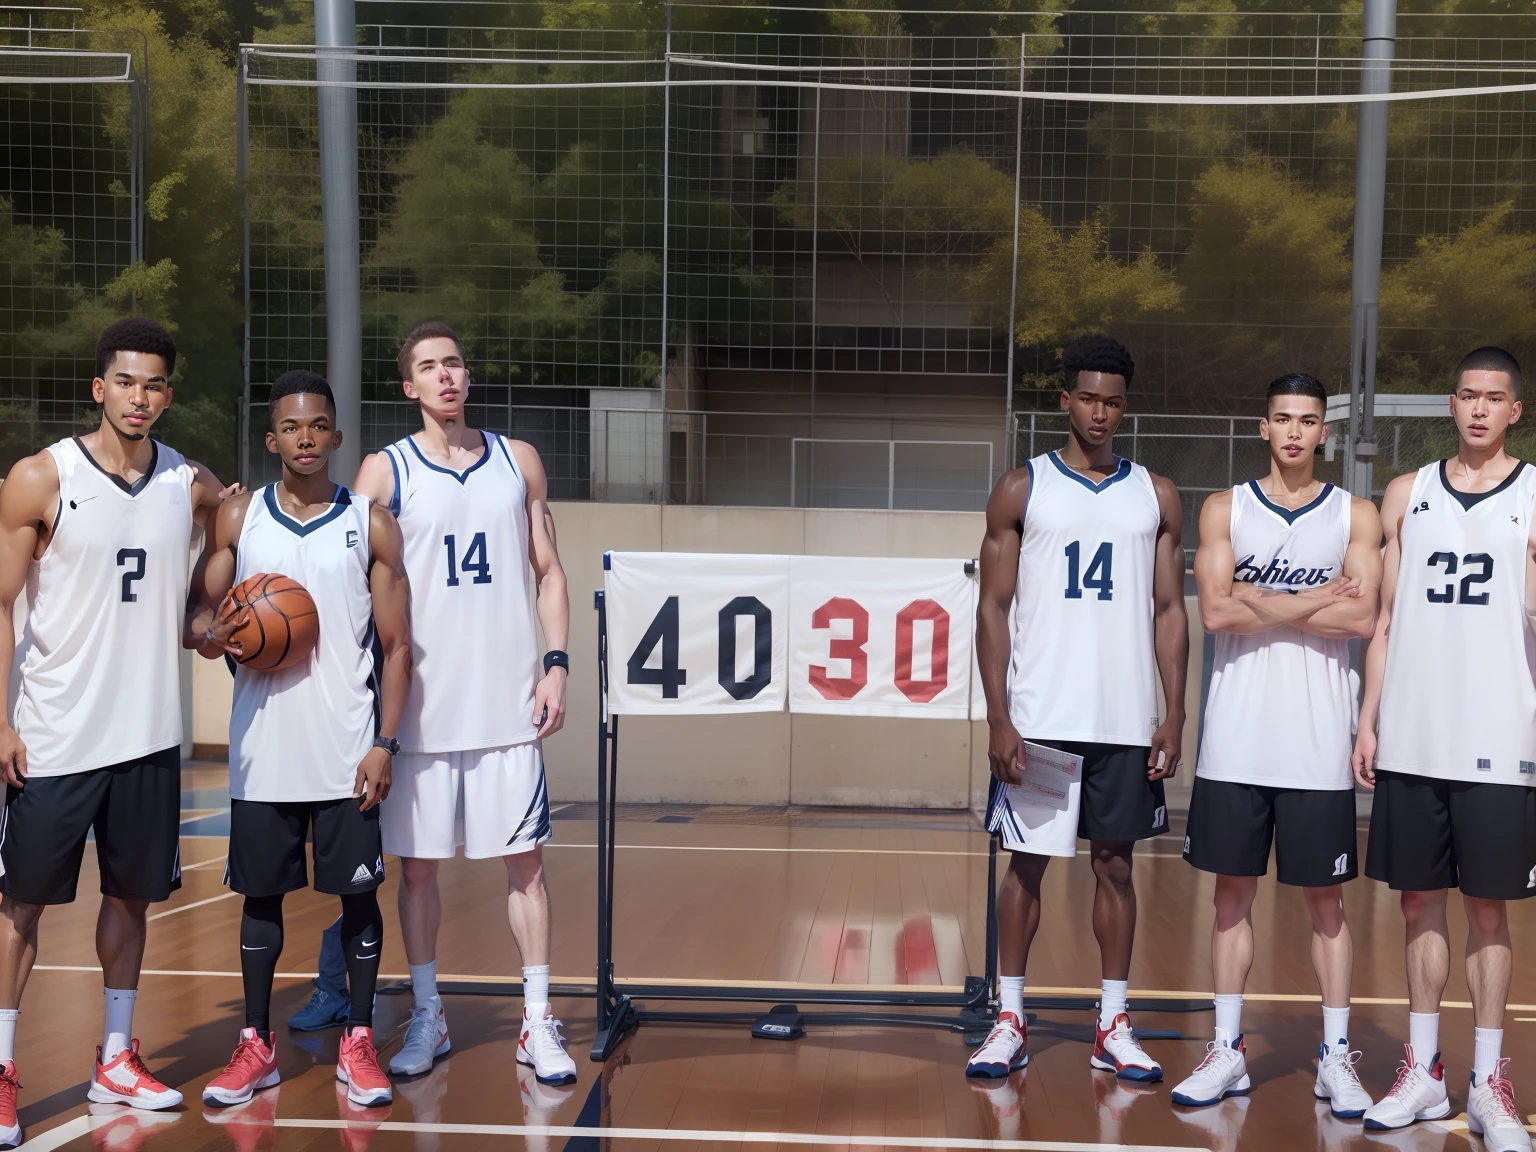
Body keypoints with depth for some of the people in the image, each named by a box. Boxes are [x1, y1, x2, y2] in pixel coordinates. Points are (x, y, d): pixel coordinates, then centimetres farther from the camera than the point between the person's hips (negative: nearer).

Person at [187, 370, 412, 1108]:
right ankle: (256, 1046, 21)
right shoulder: (238, 519, 6)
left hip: (347, 751, -1)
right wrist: (209, 633, -18)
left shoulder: (372, 525, 2)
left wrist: (385, 743, -7)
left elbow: (396, 646, 1)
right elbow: (195, 615, 7)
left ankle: (358, 1046, 15)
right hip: (263, 749, 2)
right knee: (261, 895, 9)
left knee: (358, 894, 2)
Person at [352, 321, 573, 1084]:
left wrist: (556, 663, -1)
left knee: (524, 861, 3)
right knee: (416, 865, 7)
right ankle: (427, 1019, 21)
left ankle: (538, 1023, 12)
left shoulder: (518, 461, 7)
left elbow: (548, 571, 10)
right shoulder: (384, 471, 1)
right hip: (422, 705, -1)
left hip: (508, 702, 1)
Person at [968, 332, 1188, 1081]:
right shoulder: (1022, 490, 2)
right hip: (1039, 717, -2)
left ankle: (1113, 1026, 17)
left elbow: (1170, 611, 8)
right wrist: (998, 719, -8)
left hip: (1126, 721, 2)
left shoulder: (1156, 497, 8)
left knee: (1115, 861, 8)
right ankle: (1010, 1022, 14)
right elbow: (993, 609, 0)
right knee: (1027, 861, 4)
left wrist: (1174, 718, 0)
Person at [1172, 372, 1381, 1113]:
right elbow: (1216, 611, -8)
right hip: (1237, 739, 1)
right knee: (1233, 891, 7)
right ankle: (1227, 1053, 16)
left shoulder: (1356, 515, 5)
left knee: (1325, 900, 6)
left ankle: (1335, 1059, 16)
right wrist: (1315, 601, -8)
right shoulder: (1225, 509, 5)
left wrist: (1263, 604, -9)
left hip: (1318, 744, -1)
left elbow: (1361, 617, -10)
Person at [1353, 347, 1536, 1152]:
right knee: (1420, 902, 8)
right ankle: (1424, 1072, 18)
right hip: (1411, 742, 3)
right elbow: (1385, 618, 11)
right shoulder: (1406, 496, 10)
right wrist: (1367, 720, 6)